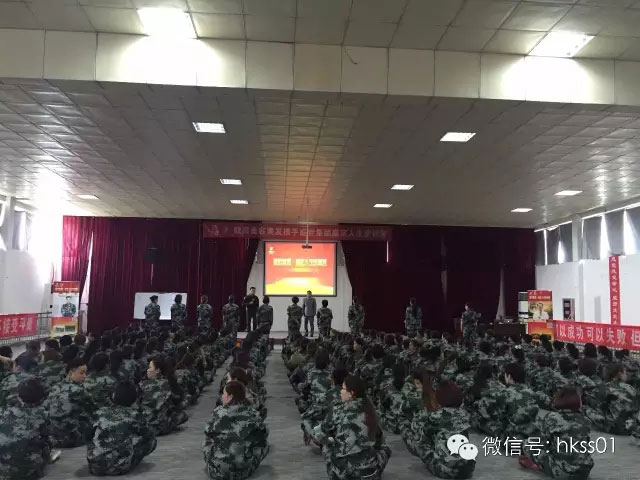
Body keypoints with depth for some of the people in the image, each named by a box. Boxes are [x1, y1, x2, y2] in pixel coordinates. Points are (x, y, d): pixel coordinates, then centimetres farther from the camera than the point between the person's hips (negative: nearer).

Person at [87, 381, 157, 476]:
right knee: (151, 440, 12)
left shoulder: (101, 413, 10)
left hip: (95, 466, 4)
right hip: (121, 467, -4)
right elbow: (149, 435, 10)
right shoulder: (134, 415, 2)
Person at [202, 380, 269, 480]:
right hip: (246, 469, 0)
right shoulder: (252, 413, -2)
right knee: (263, 444, 21)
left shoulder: (218, 412, -5)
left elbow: (207, 434, 11)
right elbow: (264, 433, 12)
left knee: (207, 443, 26)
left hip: (219, 471, 0)